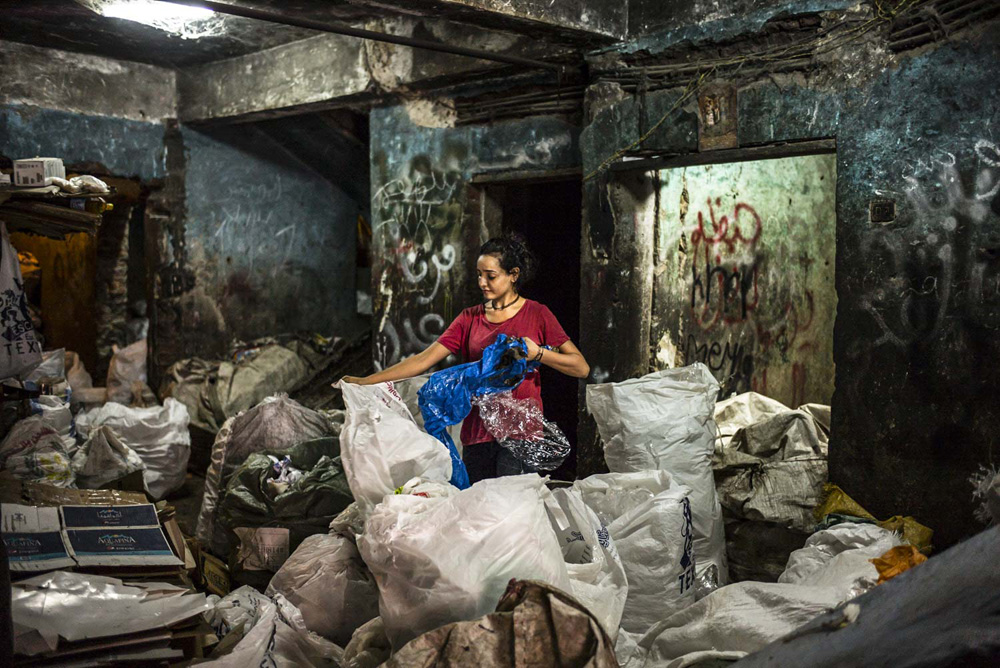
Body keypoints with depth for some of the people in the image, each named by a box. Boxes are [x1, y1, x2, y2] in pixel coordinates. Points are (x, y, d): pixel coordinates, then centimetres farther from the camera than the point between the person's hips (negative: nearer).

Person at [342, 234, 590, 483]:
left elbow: (581, 368, 1)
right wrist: (365, 382, -4)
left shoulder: (537, 314, 3)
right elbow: (424, 359, 5)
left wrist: (537, 353, -14)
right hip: (477, 433, 4)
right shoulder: (470, 318, 12)